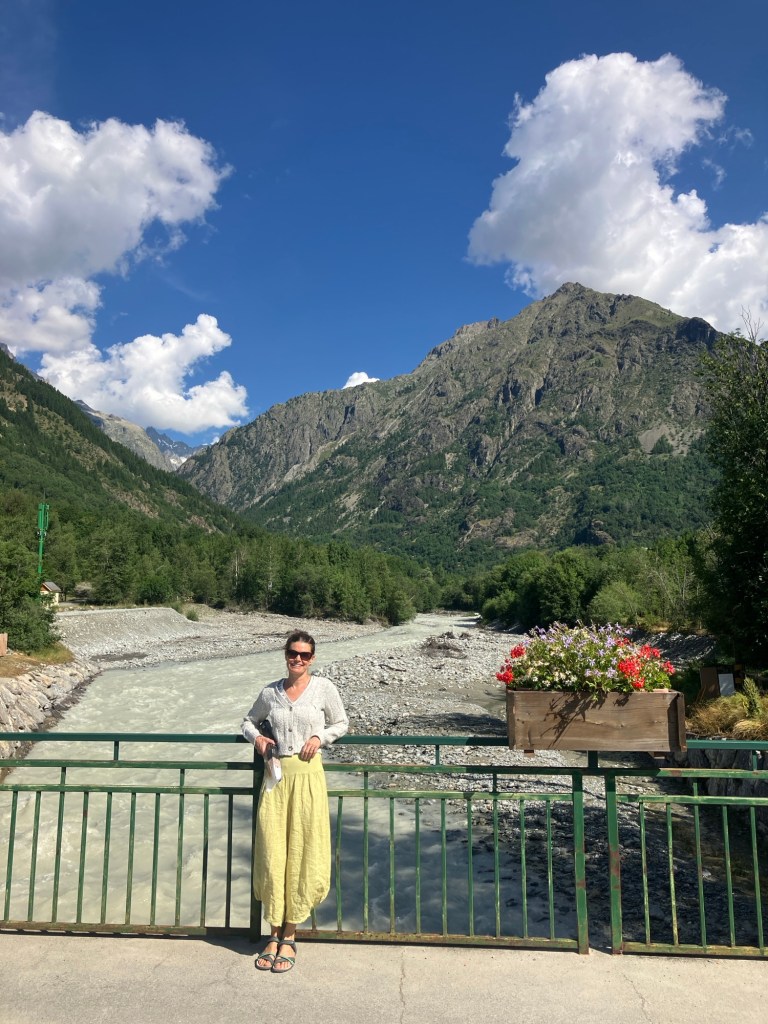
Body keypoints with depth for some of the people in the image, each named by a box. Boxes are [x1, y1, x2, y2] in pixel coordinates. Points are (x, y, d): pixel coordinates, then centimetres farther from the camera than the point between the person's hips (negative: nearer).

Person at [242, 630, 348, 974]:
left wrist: (320, 737, -7)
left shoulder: (324, 688, -1)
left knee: (301, 855, 3)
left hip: (307, 775, -2)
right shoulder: (270, 692, 6)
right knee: (272, 855, 4)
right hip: (276, 775, 2)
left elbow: (341, 724, 10)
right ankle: (274, 936, 20)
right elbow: (249, 722, 21)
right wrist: (257, 737, 1)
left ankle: (289, 938, 18)